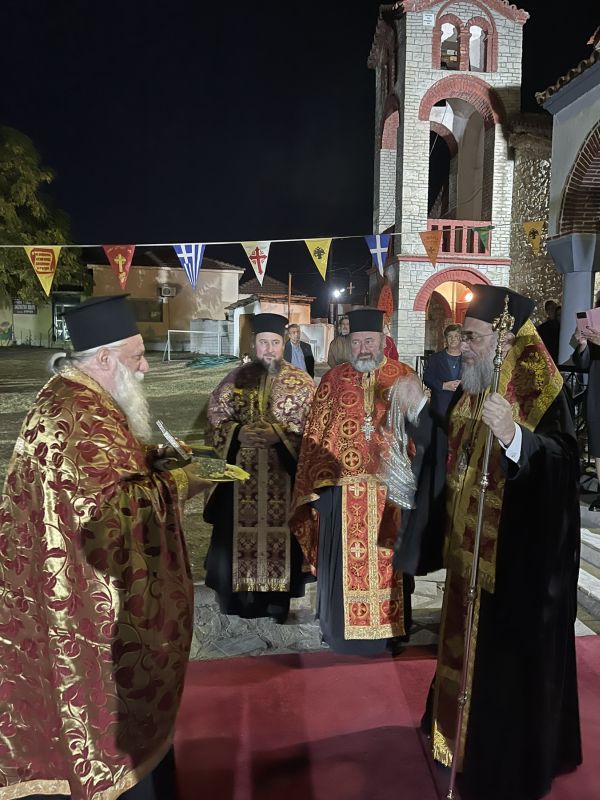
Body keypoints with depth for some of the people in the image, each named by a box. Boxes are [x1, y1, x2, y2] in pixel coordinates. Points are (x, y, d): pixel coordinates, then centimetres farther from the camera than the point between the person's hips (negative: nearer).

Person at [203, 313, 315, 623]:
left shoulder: (302, 382, 0)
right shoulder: (235, 379, 4)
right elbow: (214, 422, 3)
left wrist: (278, 435, -20)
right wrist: (239, 433, -15)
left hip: (284, 476, -1)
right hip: (241, 477, 1)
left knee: (281, 534, 4)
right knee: (239, 535, 5)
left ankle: (278, 601, 22)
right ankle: (240, 599, 24)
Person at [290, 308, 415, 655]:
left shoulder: (405, 376, 4)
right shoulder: (333, 379, 4)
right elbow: (316, 434, 4)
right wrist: (318, 482, -2)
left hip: (391, 487, 0)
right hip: (343, 487, 0)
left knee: (387, 558, 11)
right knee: (345, 559, 8)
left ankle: (388, 627, 28)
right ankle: (344, 627, 25)